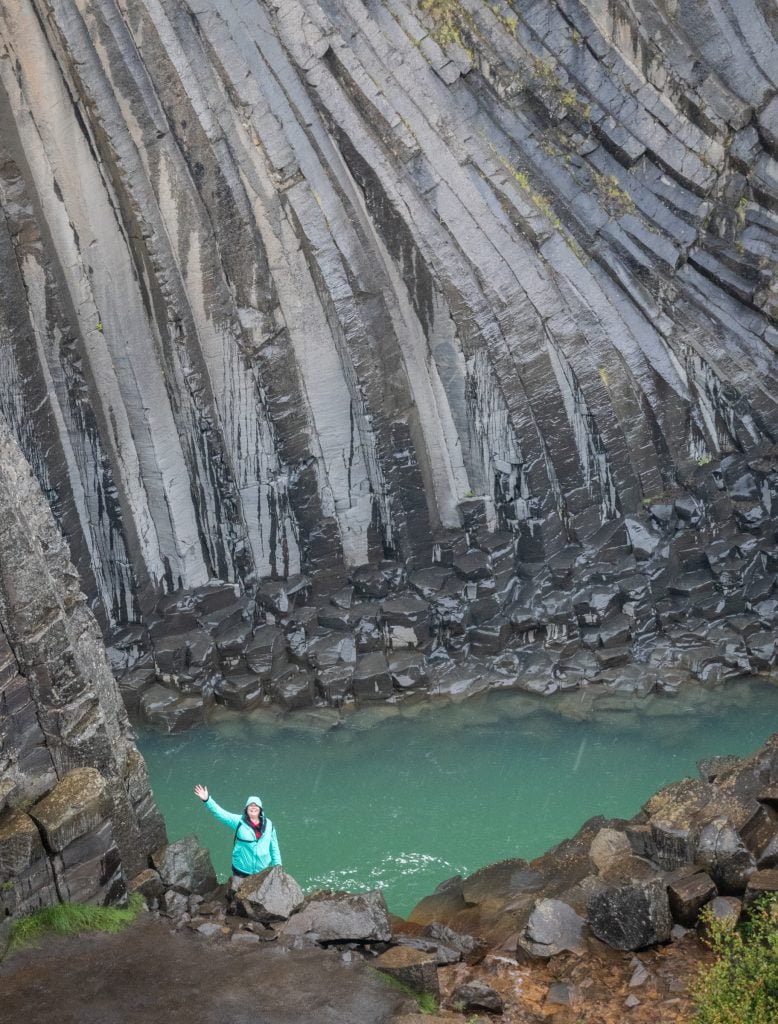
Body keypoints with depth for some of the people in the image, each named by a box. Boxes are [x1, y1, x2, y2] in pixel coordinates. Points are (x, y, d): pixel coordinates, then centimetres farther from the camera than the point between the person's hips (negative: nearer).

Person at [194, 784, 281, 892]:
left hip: (262, 871, 2)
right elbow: (220, 813, -19)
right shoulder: (239, 821, -10)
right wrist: (207, 800, -32)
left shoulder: (268, 824, -4)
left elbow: (274, 847, 2)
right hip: (241, 870, -2)